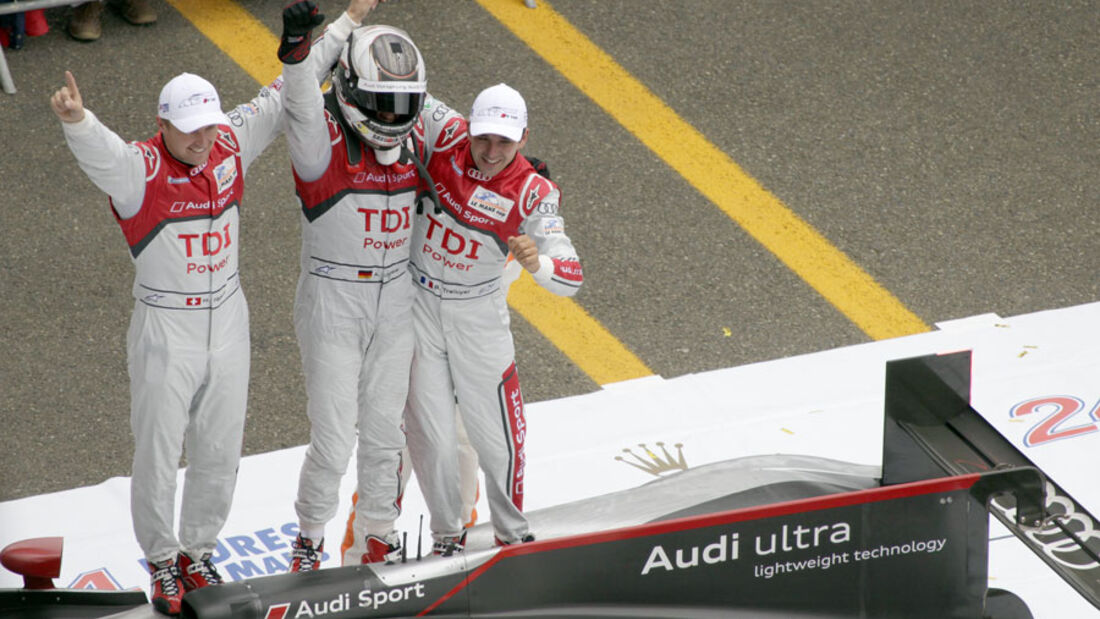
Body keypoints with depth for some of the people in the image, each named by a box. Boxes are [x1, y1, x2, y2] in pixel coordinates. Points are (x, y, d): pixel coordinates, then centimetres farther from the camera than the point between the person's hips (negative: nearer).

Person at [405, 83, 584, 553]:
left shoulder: (532, 193, -17)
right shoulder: (444, 136, -14)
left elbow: (570, 279, -22)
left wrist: (537, 263, -42)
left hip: (479, 316, 0)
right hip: (416, 303, 0)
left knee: (498, 435, 6)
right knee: (431, 435, 0)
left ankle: (512, 535, 31)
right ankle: (447, 535, 22)